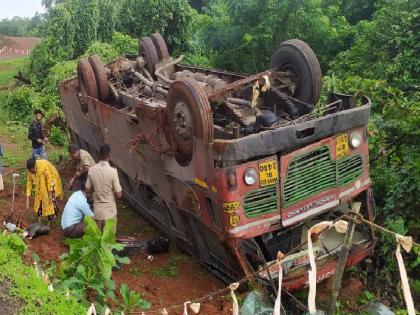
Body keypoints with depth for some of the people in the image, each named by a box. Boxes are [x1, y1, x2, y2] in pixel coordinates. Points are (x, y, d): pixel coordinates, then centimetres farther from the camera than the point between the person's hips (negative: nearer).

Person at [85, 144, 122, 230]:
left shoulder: (91, 170, -6)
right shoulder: (112, 171, -19)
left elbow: (88, 191, 3)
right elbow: (119, 194, -15)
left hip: (97, 211, 4)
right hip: (109, 211, -4)